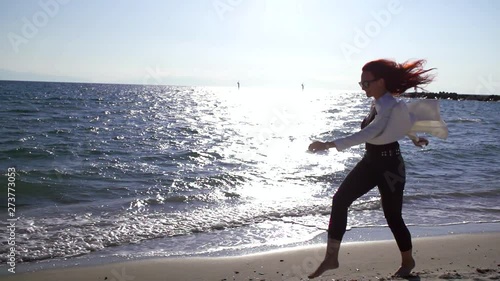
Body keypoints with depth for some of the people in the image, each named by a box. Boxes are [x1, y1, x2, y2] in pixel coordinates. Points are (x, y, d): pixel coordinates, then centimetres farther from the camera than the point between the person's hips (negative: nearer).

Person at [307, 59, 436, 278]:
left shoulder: (391, 108, -26)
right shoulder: (377, 104, 3)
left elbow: (366, 134, -40)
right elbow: (405, 124, 22)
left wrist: (328, 145, -46)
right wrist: (415, 139, 41)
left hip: (389, 166, -8)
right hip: (370, 162, 8)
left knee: (393, 217, 7)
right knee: (340, 200, -6)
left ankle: (408, 261, 35)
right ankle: (331, 258, 0)